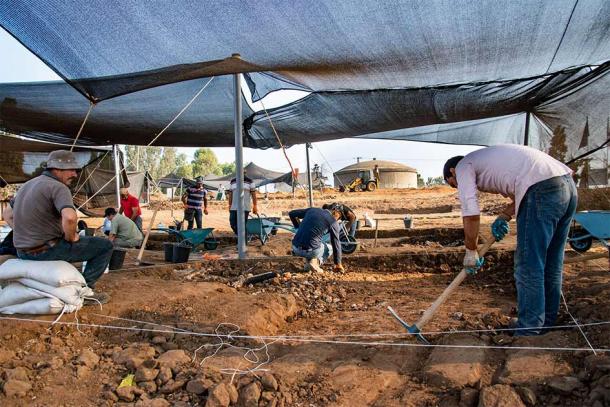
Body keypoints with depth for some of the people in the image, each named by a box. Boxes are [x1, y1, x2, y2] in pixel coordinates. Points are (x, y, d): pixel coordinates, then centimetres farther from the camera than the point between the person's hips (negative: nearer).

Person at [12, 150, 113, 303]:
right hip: (46, 251, -9)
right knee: (105, 246, -3)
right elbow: (70, 217, -37)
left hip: (22, 251, 9)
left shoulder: (26, 185, 11)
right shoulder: (58, 187, -17)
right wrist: (71, 237, -17)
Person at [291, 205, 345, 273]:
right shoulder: (333, 222, 3)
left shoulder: (312, 210, 15)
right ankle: (314, 262, -2)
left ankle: (307, 263, 18)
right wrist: (338, 264, 21)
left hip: (295, 248, 5)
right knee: (329, 248, 26)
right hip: (310, 251, -5)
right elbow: (336, 244, 9)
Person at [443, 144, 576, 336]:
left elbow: (471, 215, 0)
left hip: (543, 189, -9)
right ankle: (546, 323, 30)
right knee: (551, 265, 17)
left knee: (528, 268, -2)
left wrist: (471, 251, 10)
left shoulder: (463, 166, 8)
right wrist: (504, 217, 17)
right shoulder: (487, 158, 32)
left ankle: (528, 332, 4)